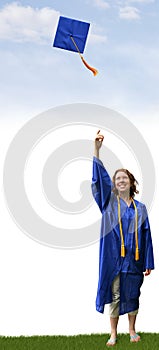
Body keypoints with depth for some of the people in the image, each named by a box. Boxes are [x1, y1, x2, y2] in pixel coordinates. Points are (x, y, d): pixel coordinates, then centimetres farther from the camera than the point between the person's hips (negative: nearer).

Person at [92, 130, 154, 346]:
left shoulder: (140, 208, 7)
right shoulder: (110, 202, 2)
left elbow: (146, 237, 8)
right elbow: (100, 177, -11)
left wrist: (148, 263, 5)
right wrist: (97, 150, -21)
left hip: (133, 259, 2)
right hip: (113, 257, -2)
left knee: (132, 294, 10)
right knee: (114, 295, 3)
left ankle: (132, 330, 24)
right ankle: (113, 334, 12)